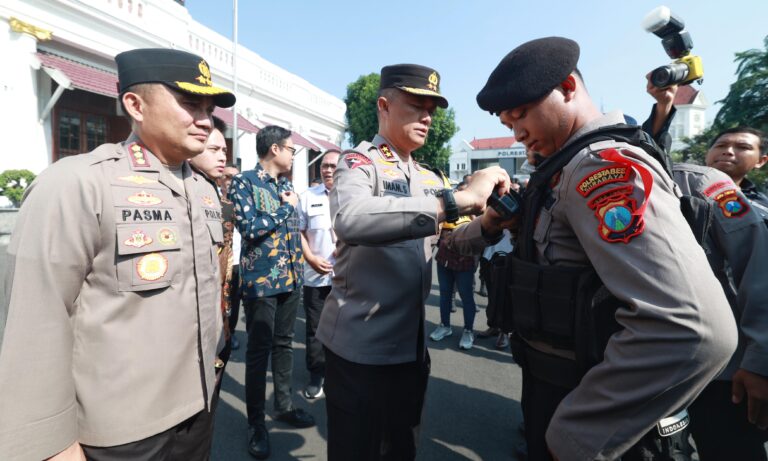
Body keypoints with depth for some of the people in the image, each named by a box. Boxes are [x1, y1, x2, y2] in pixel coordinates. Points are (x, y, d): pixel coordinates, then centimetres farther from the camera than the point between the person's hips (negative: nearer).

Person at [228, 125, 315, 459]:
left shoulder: (286, 185, 12)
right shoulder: (243, 182, -8)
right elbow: (249, 228, -20)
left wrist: (307, 258, 12)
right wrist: (286, 207, -11)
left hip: (291, 278, 6)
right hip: (261, 280, -6)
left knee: (284, 343, 16)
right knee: (258, 350, 5)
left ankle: (284, 405, 33)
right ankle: (256, 422, 21)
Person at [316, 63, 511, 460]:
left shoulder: (430, 179, 8)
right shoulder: (359, 162, -13)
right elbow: (351, 219, -35)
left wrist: (488, 224, -9)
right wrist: (459, 200, -34)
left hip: (411, 346, 7)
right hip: (358, 347, -6)